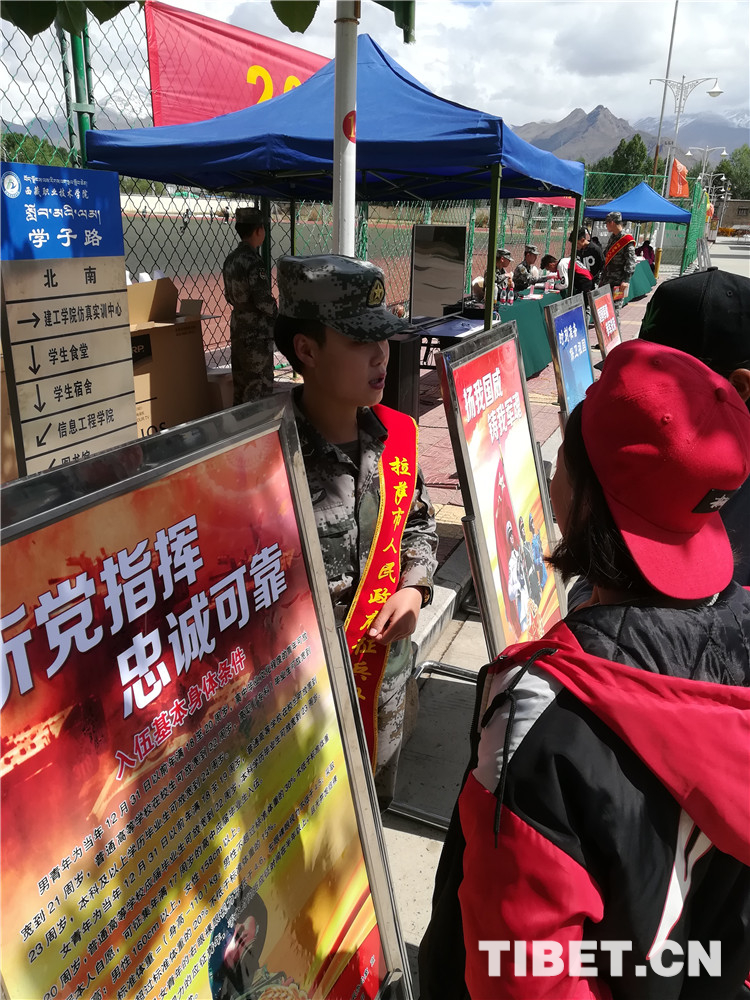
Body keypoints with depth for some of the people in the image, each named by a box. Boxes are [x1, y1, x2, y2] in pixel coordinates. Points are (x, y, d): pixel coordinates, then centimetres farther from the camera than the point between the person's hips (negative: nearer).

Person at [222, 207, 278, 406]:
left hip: (238, 328, 9)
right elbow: (264, 300, -22)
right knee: (259, 388, -1)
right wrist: (278, 314, -4)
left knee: (241, 384, 17)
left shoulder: (231, 259, 8)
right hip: (257, 332, -9)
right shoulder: (253, 261, -20)